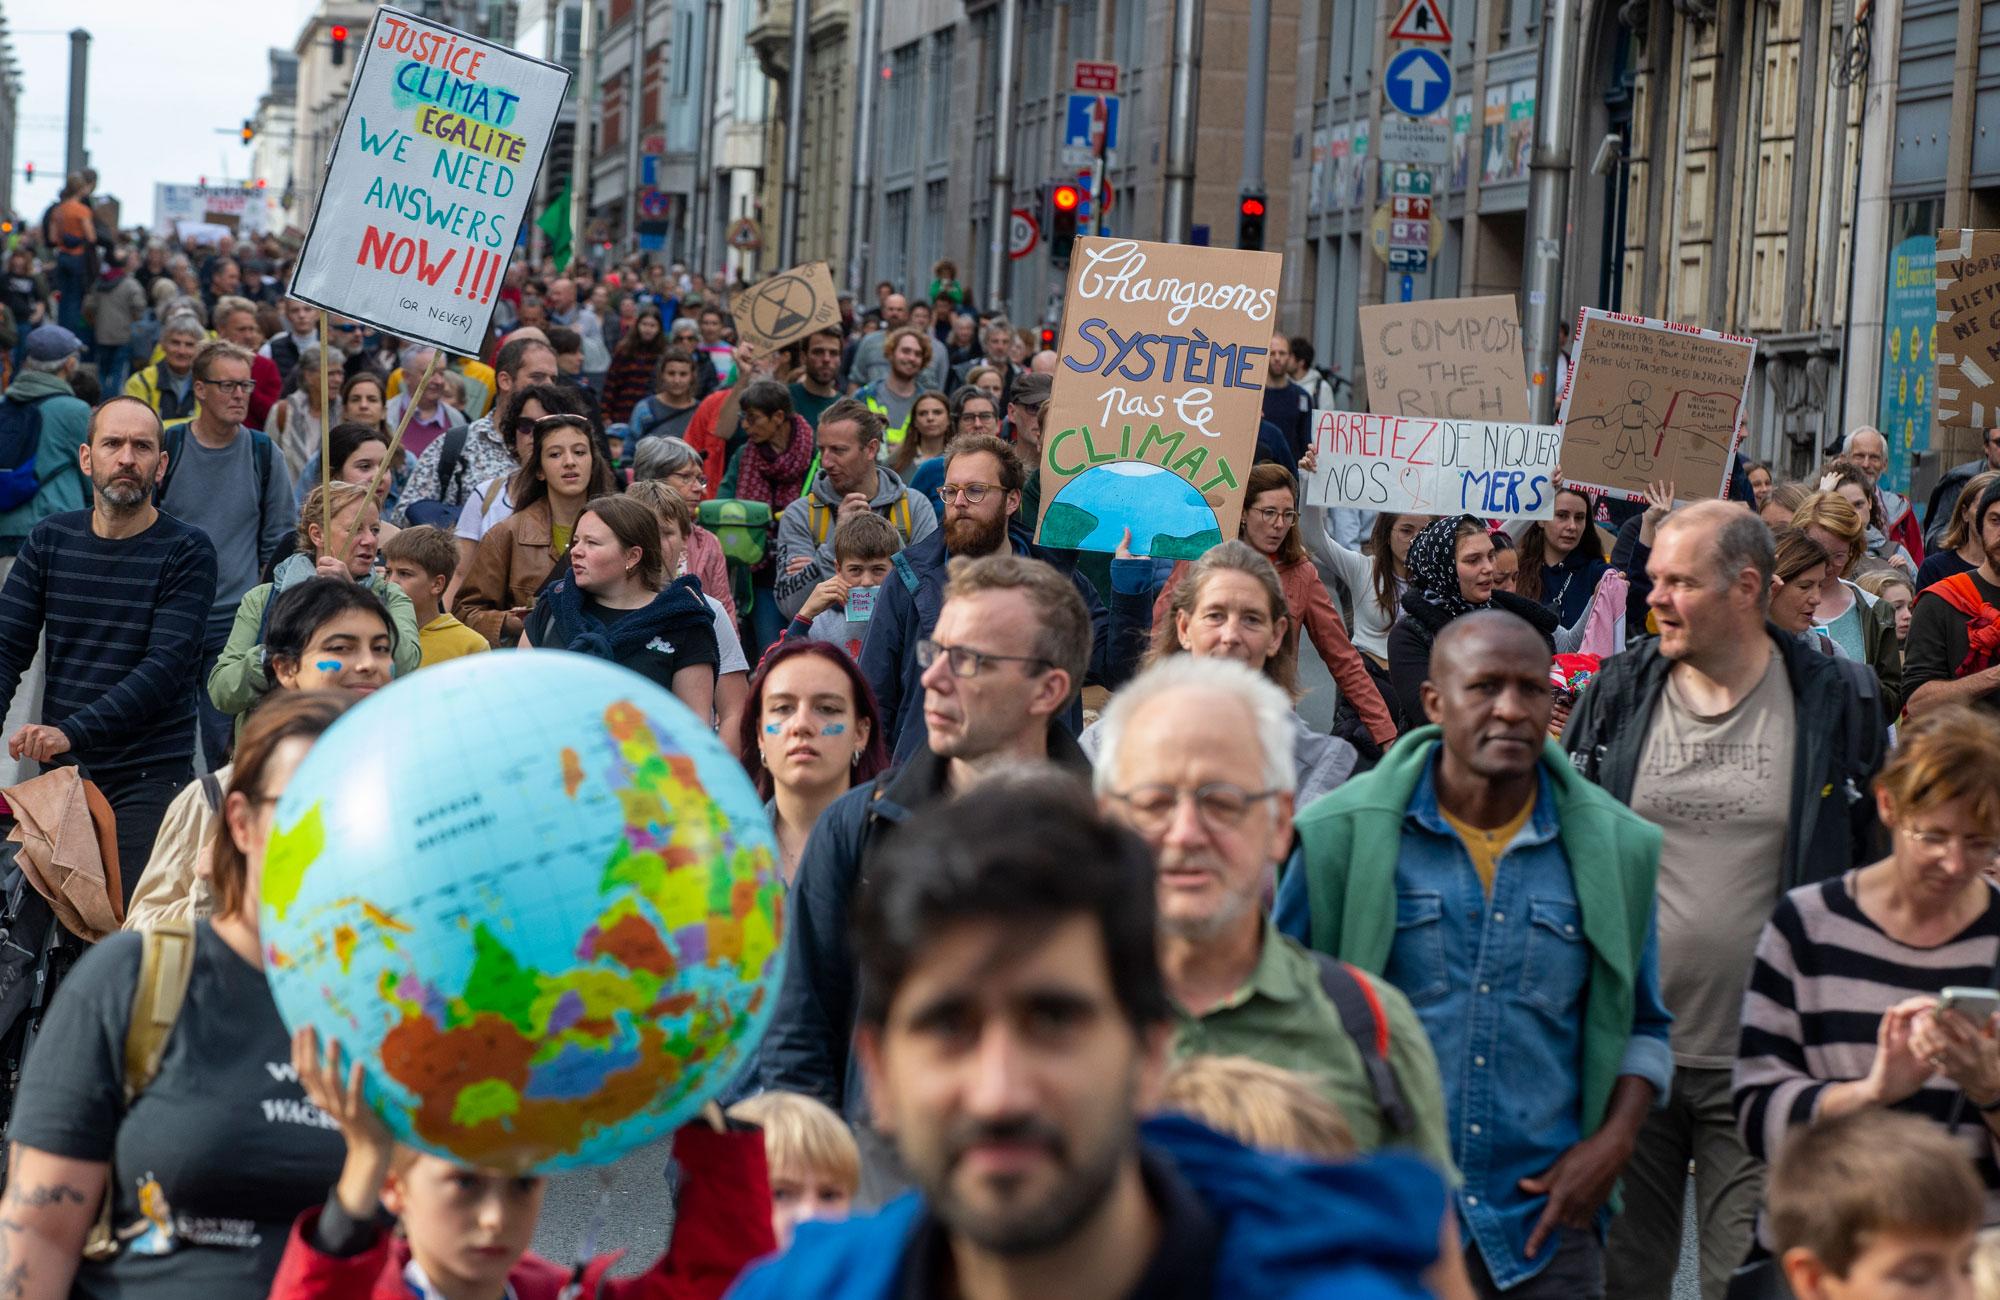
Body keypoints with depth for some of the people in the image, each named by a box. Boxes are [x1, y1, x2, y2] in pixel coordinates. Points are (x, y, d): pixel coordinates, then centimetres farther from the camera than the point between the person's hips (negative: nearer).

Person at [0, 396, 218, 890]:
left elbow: (165, 667, -16)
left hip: (149, 778, -4)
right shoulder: (49, 541, 9)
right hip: (59, 774, 4)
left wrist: (71, 733, -28)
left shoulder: (187, 553, -5)